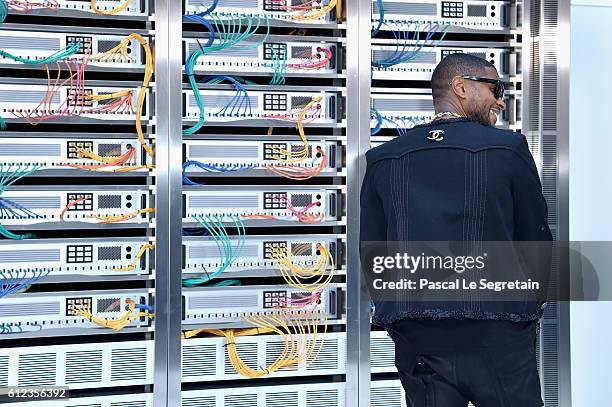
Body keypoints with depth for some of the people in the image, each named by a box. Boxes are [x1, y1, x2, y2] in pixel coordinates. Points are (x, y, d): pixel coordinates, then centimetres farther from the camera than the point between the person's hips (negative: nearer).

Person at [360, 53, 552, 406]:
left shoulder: (382, 159, 4)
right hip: (498, 337, -2)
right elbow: (537, 241, 3)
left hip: (417, 340, 3)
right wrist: (527, 309, 20)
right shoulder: (509, 148, -4)